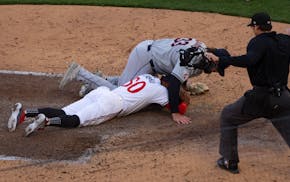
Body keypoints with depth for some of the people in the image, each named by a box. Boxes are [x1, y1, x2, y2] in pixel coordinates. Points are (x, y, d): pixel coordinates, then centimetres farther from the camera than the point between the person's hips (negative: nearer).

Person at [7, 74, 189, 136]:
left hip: (102, 92, 7)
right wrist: (183, 100, 30)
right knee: (76, 120, -24)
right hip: (113, 103, -7)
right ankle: (46, 121, -47)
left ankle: (25, 112, -23)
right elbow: (180, 109, 7)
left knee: (62, 113, -8)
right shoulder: (161, 90, 9)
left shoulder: (146, 76, 31)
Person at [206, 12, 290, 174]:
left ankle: (230, 161, 18)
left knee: (228, 116, 16)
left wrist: (220, 59, -28)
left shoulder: (259, 42, -11)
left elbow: (249, 60, -29)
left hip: (260, 96, -5)